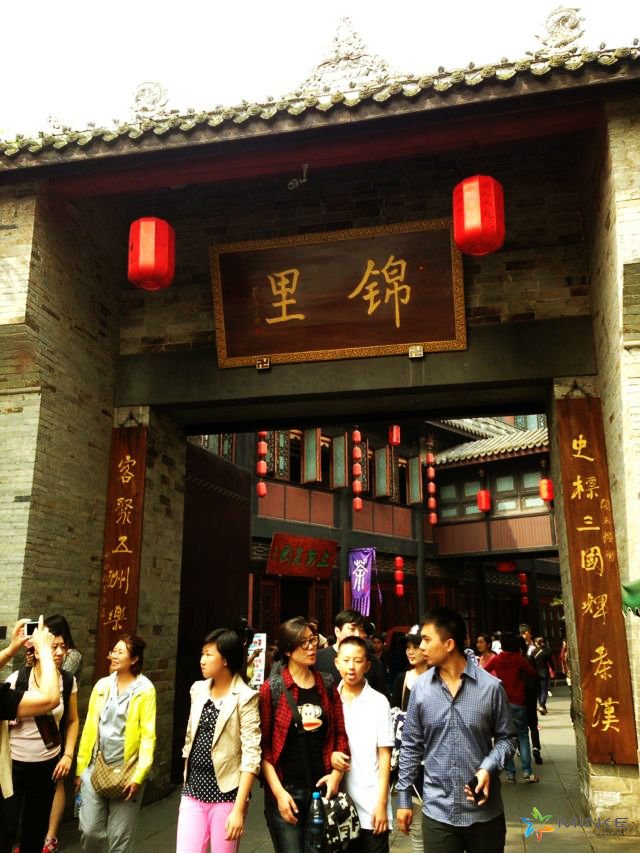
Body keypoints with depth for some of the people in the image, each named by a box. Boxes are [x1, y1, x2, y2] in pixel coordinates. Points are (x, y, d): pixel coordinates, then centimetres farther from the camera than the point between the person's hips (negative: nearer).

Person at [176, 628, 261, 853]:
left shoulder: (245, 698, -12)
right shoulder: (198, 690, 6)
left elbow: (251, 756, -15)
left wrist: (239, 809, -18)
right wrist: (186, 783, 14)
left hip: (226, 794, -5)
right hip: (193, 791, 5)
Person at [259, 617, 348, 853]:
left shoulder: (327, 685, 6)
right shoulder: (271, 689, -6)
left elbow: (340, 733, 9)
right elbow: (263, 746, -7)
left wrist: (336, 773, -4)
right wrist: (278, 792, -13)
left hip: (321, 787, 4)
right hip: (285, 790, -3)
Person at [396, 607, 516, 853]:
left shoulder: (491, 686, -10)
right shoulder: (420, 688, -3)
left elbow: (506, 737, 2)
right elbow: (411, 746, 5)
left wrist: (489, 768, -15)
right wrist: (403, 797, 6)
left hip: (485, 812, -1)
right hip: (437, 812, 1)